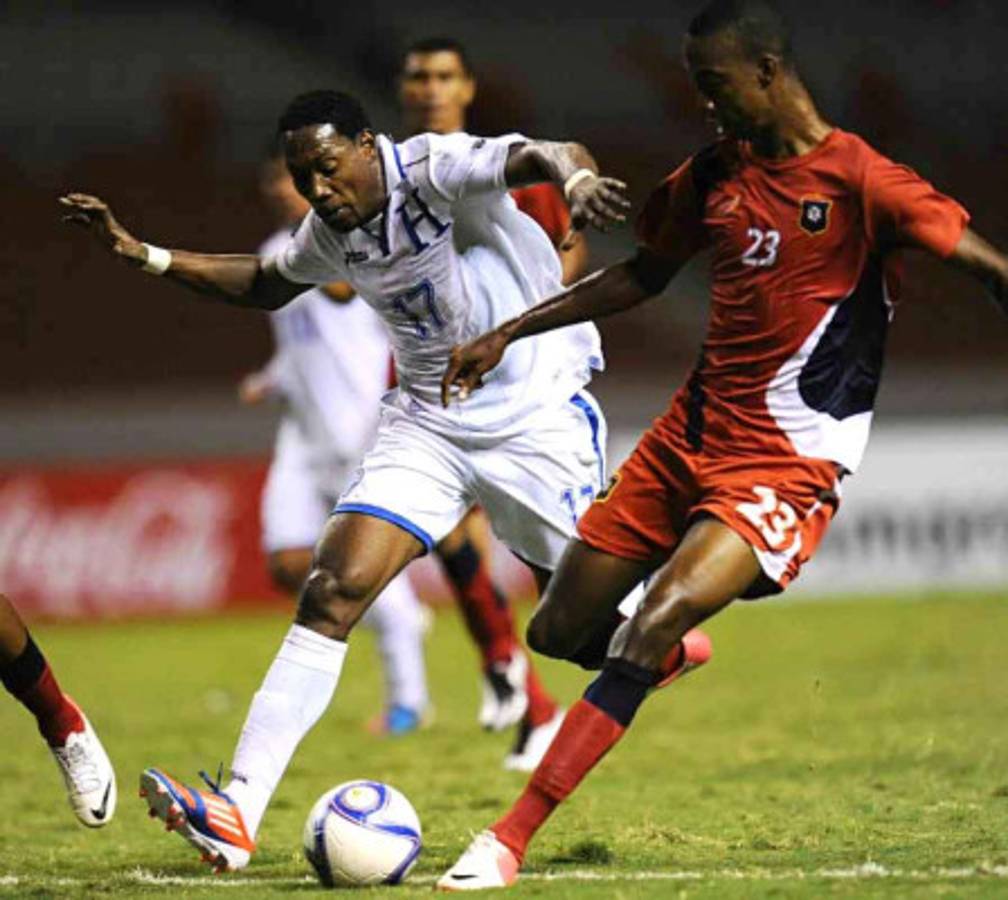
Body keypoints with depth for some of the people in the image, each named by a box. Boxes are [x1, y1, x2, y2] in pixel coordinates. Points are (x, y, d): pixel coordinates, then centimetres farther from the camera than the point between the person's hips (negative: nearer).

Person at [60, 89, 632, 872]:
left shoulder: (437, 169, -19)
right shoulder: (330, 234, 3)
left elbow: (540, 157, -36)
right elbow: (268, 284, 24)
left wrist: (576, 176, -61)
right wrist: (144, 256, 15)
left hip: (537, 420, -5)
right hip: (426, 424, 5)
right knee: (332, 591, -11)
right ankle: (238, 813, -19)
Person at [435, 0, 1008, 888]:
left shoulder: (859, 181, -12)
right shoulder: (716, 173, 8)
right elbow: (643, 275, 23)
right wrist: (508, 334, 22)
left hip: (786, 467, -7)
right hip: (690, 438, 7)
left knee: (652, 625, -25)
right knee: (558, 631, 8)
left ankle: (509, 841, -22)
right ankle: (677, 649, 44)